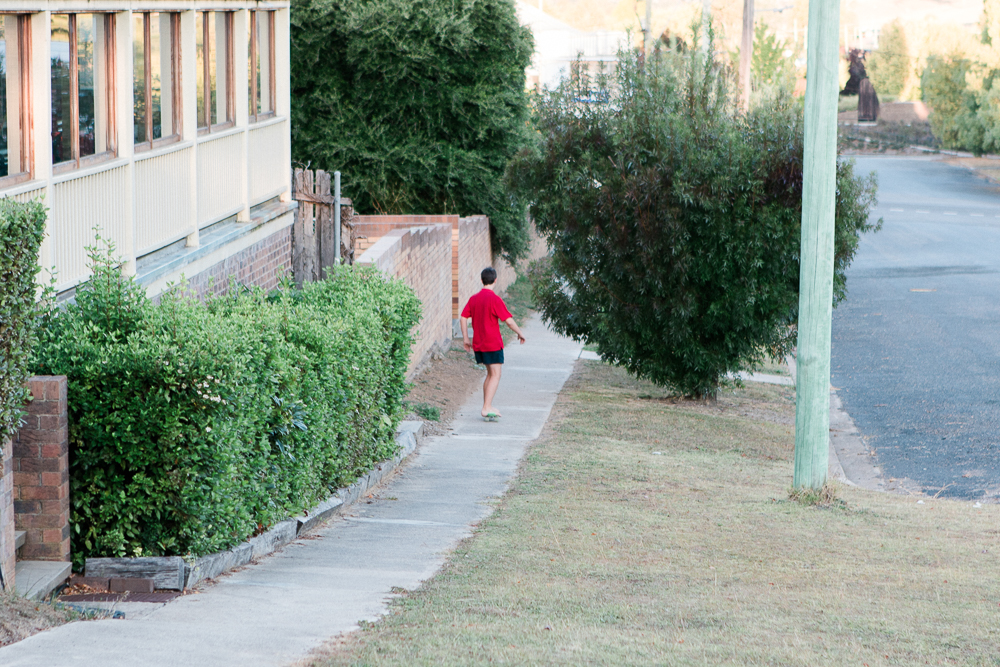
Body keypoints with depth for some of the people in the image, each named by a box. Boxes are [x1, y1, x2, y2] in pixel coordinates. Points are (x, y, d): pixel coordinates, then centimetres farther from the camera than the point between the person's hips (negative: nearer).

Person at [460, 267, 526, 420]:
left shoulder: (474, 298, 7)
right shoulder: (494, 299, -14)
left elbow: (463, 318, 8)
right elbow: (509, 320, -16)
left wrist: (465, 339, 14)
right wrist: (520, 334, -2)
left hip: (478, 343, 7)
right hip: (493, 343, -7)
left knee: (490, 373, 18)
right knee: (495, 375, -4)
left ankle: (487, 407, 19)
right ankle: (487, 408, -12)